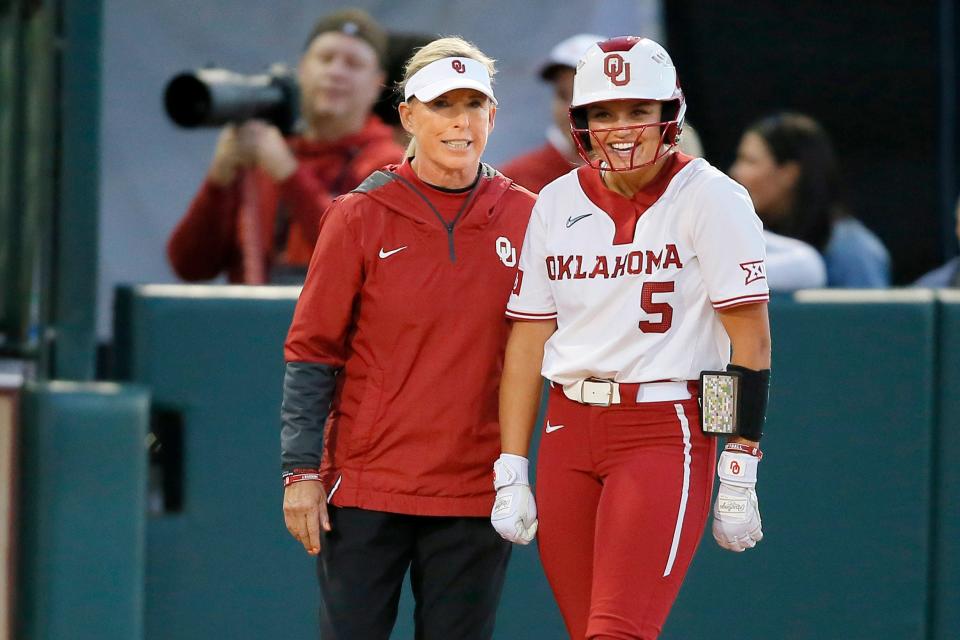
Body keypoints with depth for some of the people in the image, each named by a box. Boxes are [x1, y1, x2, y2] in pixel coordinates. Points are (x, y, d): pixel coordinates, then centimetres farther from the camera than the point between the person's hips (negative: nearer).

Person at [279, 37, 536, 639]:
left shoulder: (524, 218, 6)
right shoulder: (362, 216, 0)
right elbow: (312, 352, 0)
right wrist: (302, 472, -7)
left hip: (476, 492, 2)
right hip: (365, 487, -2)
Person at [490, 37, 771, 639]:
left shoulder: (709, 198, -6)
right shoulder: (558, 203, 9)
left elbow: (751, 340, -8)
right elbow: (528, 340, 10)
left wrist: (739, 476, -12)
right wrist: (511, 472, 5)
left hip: (666, 433, -5)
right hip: (569, 429, 5)